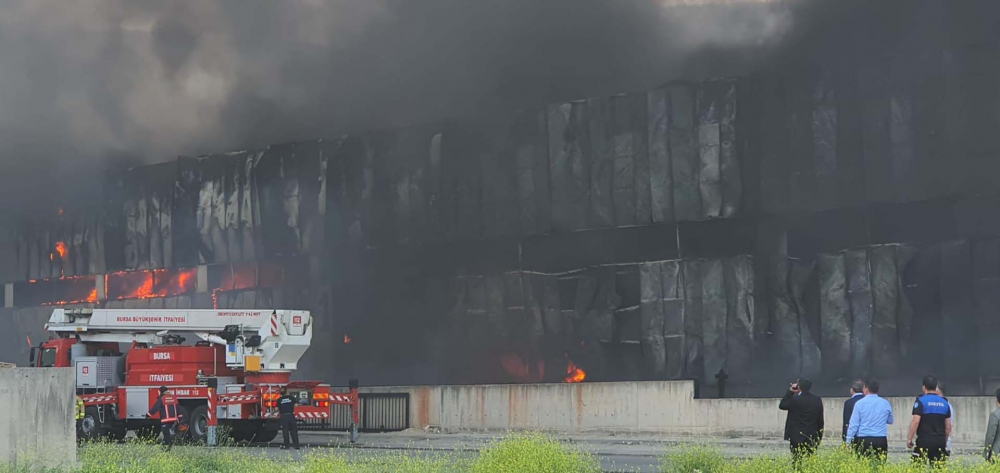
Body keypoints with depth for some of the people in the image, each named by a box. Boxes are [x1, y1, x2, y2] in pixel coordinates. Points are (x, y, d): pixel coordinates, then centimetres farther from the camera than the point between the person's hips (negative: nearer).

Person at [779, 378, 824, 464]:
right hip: (812, 439, 4)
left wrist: (790, 392, 3)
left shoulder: (795, 399, -13)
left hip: (797, 438, -4)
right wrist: (819, 438, 16)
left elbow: (781, 405, 3)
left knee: (797, 463, 0)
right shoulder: (817, 400, 2)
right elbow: (820, 420, 8)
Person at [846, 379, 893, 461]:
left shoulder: (860, 403, -3)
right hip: (881, 441, 2)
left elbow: (853, 424, -2)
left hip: (864, 440, -2)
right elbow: (890, 421, 21)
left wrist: (848, 442, 3)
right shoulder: (885, 403, 5)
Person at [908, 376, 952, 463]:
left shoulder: (921, 401, -6)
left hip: (924, 441, -5)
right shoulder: (944, 403, 11)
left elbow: (915, 421, -14)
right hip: (940, 442, 5)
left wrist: (909, 438, -7)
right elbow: (948, 426, 14)